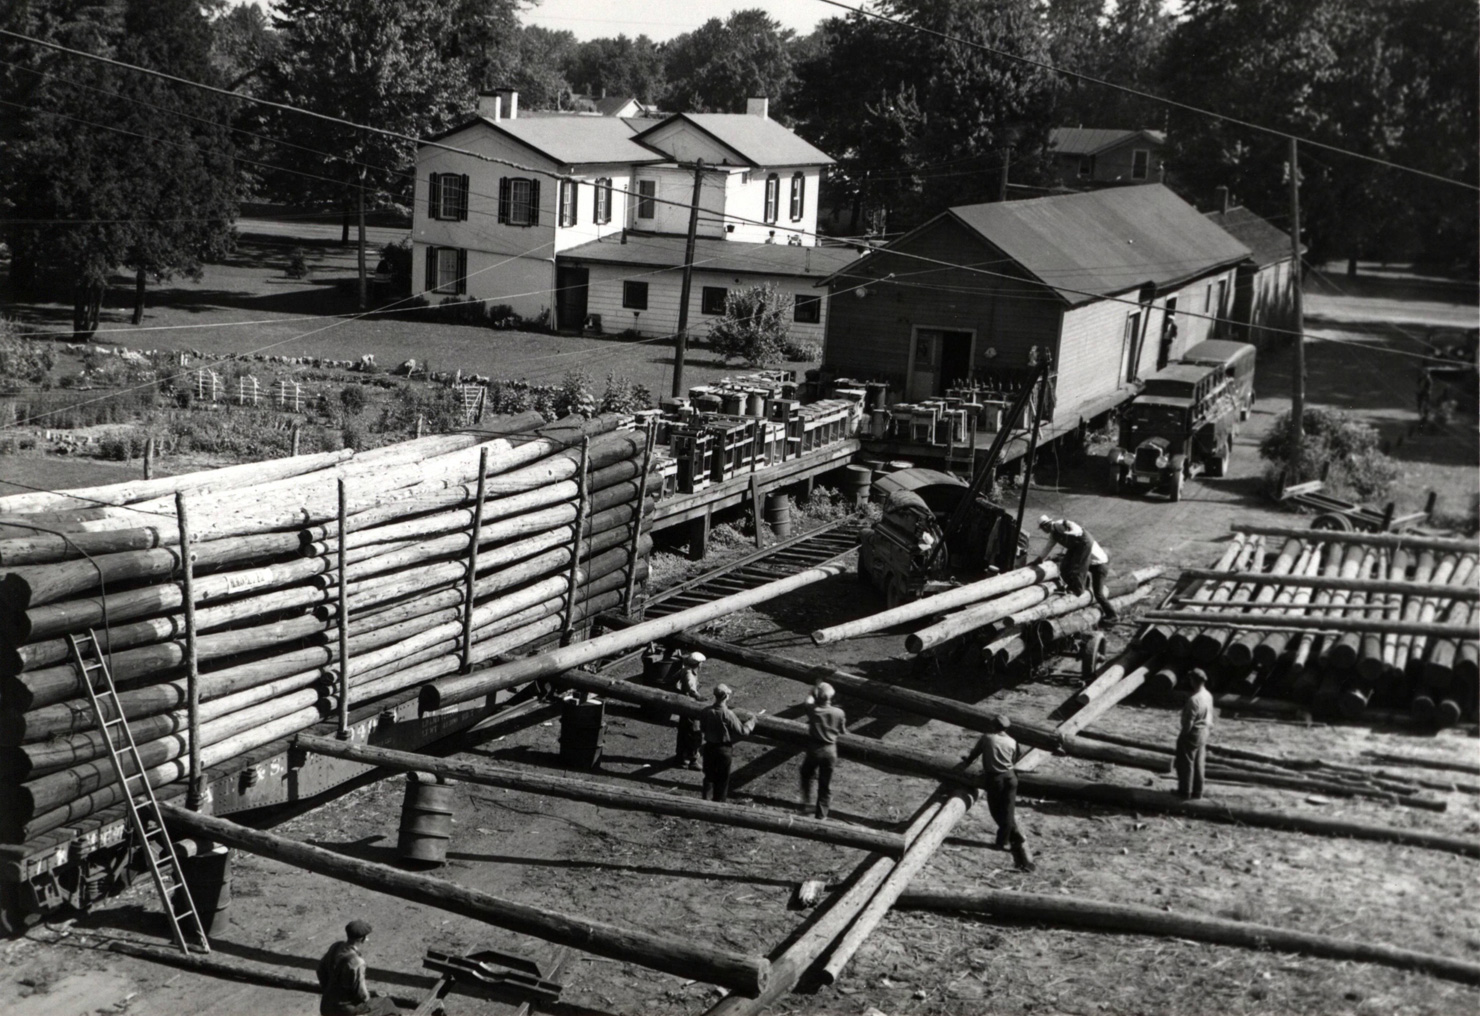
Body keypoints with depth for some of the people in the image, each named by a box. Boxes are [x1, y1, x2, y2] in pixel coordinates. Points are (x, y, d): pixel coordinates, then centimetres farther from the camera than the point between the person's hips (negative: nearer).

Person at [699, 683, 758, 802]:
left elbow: (702, 729, 7)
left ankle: (706, 800, 20)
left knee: (709, 776, 17)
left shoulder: (706, 712, -7)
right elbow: (741, 731, -14)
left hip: (709, 747, 4)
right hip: (724, 749, -4)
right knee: (722, 779, 11)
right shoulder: (728, 714, -22)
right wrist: (751, 721, 2)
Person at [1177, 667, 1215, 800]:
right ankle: (1197, 791, 27)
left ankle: (1185, 792, 16)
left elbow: (1189, 721, -24)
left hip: (1193, 734, -8)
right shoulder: (1208, 695, -2)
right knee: (1199, 763, 18)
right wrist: (1209, 729, 18)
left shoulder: (1193, 700, -29)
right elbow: (1209, 716, 8)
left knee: (1185, 764, 7)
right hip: (1204, 734, 8)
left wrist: (1183, 736, -12)